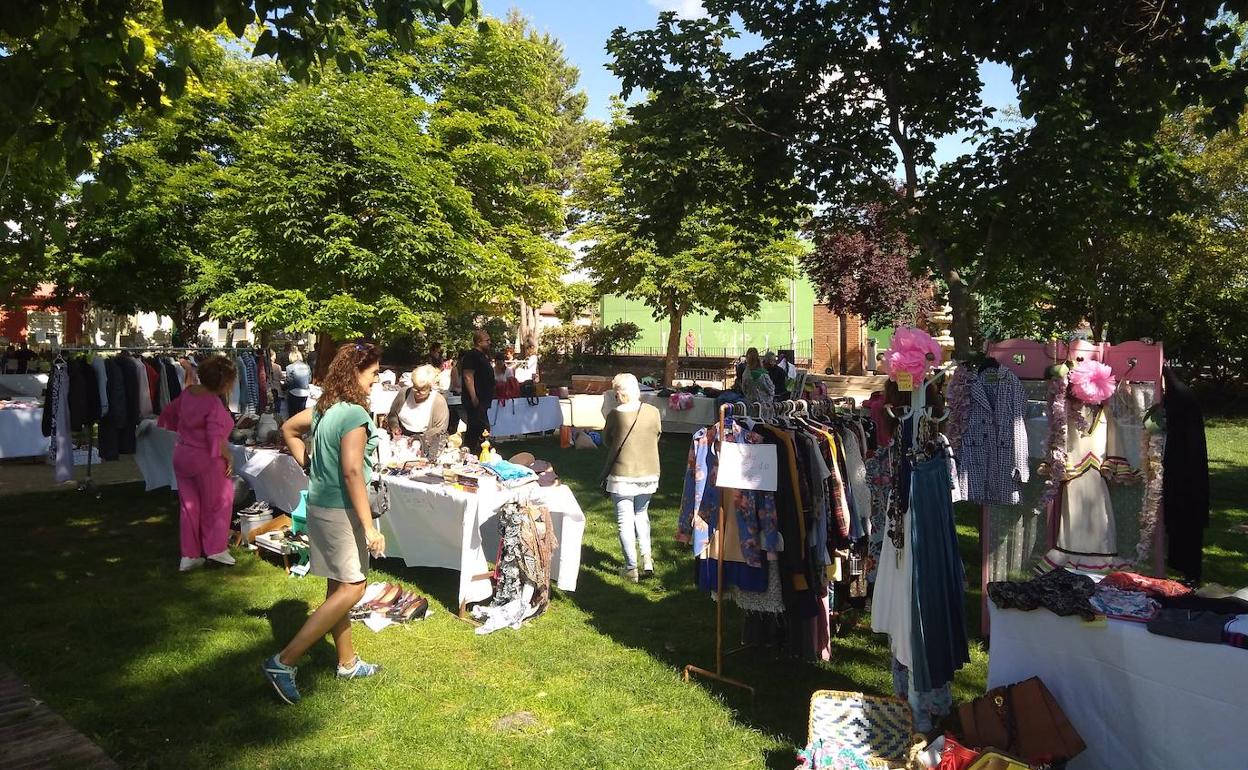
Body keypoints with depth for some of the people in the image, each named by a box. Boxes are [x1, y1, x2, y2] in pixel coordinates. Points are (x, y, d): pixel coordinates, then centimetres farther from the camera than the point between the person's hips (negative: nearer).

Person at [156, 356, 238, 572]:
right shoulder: (214, 404, -24)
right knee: (217, 502, 13)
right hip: (206, 461, -7)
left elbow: (168, 413, 15)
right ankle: (216, 548, 19)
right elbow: (216, 440, -28)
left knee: (188, 505, 14)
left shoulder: (188, 392, 0)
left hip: (181, 456, 8)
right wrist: (229, 457, -12)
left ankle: (189, 556, 21)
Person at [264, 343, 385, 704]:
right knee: (352, 588, -3)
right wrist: (369, 527, -23)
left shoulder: (325, 406, 7)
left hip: (320, 504, 9)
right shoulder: (354, 414, -20)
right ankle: (284, 662, -3)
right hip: (340, 511, -9)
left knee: (338, 585, 16)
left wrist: (310, 467, 19)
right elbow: (352, 471, -25)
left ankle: (348, 662, 29)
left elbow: (288, 429, 21)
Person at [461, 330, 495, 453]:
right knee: (483, 429, -13)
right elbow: (468, 377, -22)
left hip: (483, 400, 11)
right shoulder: (471, 356, -15)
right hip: (476, 401, -11)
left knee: (473, 429, 15)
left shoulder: (483, 356, 17)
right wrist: (474, 398, -25)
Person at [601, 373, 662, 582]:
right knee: (642, 514, 23)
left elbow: (606, 441, -2)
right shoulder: (653, 412, -5)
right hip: (649, 474, 4)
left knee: (625, 520, 6)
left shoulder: (616, 414, -15)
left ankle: (631, 568, 10)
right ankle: (647, 558, 14)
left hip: (623, 475, -4)